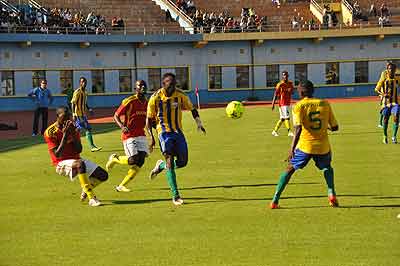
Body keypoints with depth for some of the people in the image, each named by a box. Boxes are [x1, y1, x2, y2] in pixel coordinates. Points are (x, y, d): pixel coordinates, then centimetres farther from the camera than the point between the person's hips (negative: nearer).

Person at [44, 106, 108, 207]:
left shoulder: (73, 128, 4)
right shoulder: (50, 132, -12)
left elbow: (79, 150, -3)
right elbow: (57, 155, -19)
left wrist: (74, 134, -17)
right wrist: (65, 135, -24)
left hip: (76, 159, 6)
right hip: (62, 164, -6)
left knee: (103, 176, -7)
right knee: (80, 164, -41)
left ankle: (85, 190, 21)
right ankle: (91, 198, -36)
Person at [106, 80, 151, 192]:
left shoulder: (147, 103, 10)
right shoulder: (129, 101, -11)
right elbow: (116, 116, -8)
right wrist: (122, 126, -25)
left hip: (141, 135, 7)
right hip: (129, 135, -7)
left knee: (140, 161, -3)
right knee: (133, 160, -17)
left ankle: (121, 186, 8)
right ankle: (114, 158, 15)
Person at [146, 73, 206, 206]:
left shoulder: (180, 95, -2)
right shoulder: (155, 98, -9)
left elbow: (192, 109, 14)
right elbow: (149, 120, -1)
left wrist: (199, 123, 1)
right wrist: (151, 137, -9)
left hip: (178, 132, 4)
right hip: (165, 132, -4)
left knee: (182, 162, 0)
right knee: (170, 162, -15)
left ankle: (161, 165, 31)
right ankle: (175, 196, -13)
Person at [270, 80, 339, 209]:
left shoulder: (299, 106, -4)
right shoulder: (325, 104, 7)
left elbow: (298, 128, -18)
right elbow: (335, 127, 10)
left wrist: (292, 148, -22)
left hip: (305, 146, -2)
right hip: (323, 146, 3)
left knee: (290, 168, 15)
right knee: (327, 167, 30)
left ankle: (275, 200, 8)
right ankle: (331, 193, 7)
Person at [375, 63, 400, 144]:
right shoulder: (383, 79, -5)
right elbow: (376, 89, 2)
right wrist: (382, 94, -16)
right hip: (386, 102, -1)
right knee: (385, 119, 4)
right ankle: (385, 136, 27)